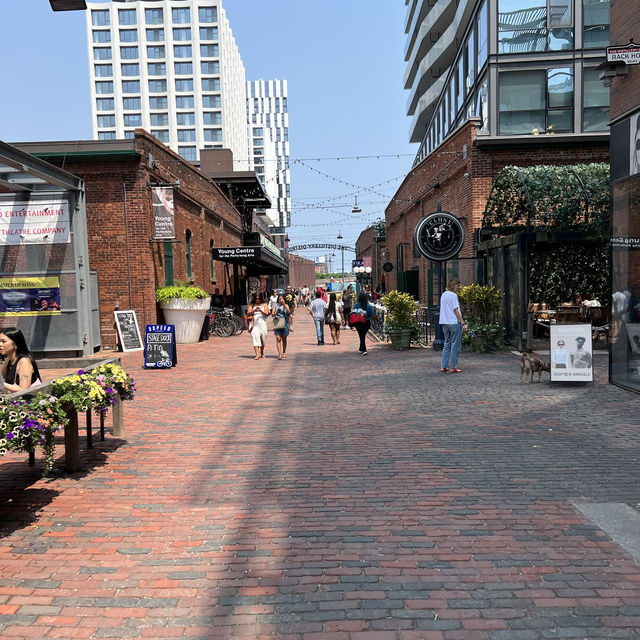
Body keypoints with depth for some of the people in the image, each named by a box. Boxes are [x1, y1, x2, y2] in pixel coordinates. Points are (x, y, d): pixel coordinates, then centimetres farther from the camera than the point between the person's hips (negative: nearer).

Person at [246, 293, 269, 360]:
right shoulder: (252, 305, 10)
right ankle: (257, 355, -16)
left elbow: (266, 313, -3)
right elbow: (248, 313, -2)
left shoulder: (264, 305, 10)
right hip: (254, 323, -1)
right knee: (255, 337, -12)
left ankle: (262, 352, 31)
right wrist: (254, 310, -20)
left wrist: (260, 310, -21)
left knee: (263, 338, 4)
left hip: (262, 323, 1)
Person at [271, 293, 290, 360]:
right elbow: (272, 314, 2)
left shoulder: (286, 305, 6)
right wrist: (277, 312, -19)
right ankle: (279, 354, -17)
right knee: (278, 338, -12)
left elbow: (288, 312, -13)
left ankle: (284, 353, 27)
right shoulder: (275, 305, 7)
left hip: (285, 323, 1)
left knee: (284, 339, 11)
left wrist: (284, 304, -19)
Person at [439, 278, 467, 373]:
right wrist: (463, 323, -13)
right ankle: (453, 367, 2)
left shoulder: (443, 295, 15)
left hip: (445, 323, 8)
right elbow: (455, 310, -14)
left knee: (447, 345, 14)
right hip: (454, 323, -8)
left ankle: (443, 366, 12)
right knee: (455, 346, -1)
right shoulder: (453, 295, -11)